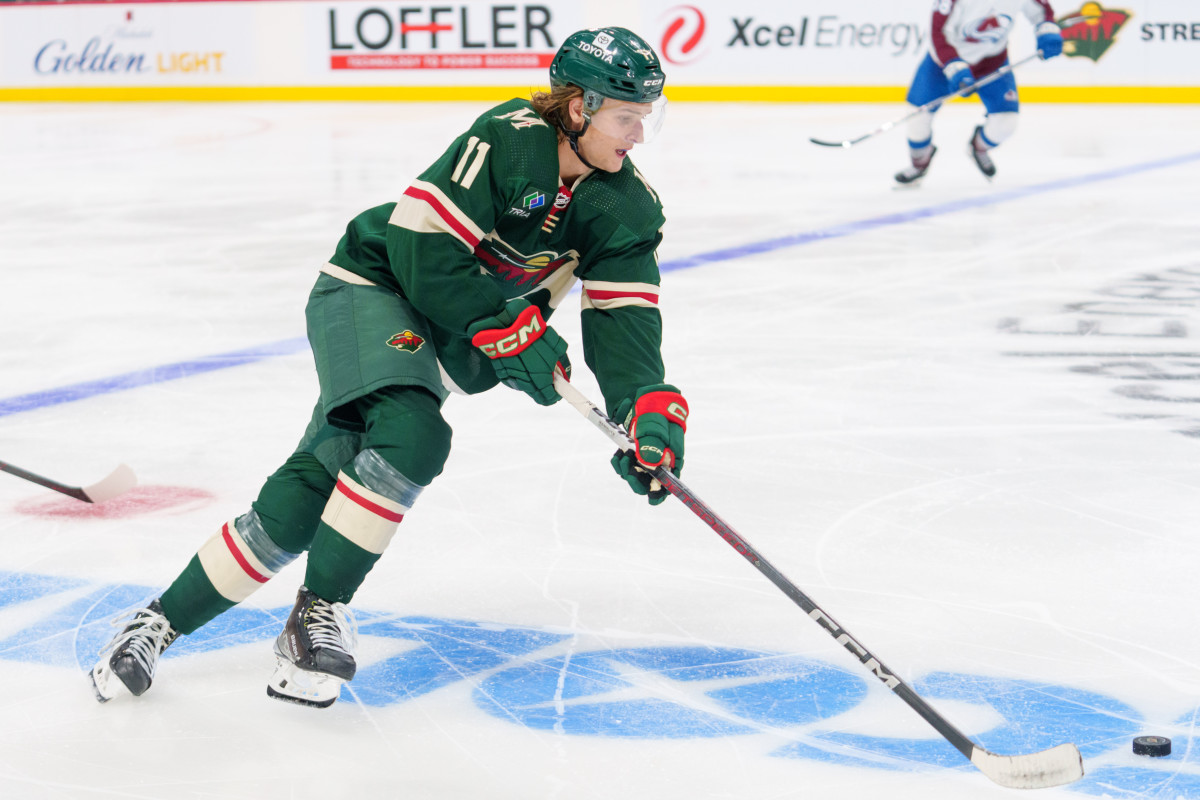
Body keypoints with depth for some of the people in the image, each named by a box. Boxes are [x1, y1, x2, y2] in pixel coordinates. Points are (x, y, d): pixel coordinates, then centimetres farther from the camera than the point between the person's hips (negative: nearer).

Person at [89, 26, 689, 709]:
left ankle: (164, 623, 3)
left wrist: (650, 408, -24)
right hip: (373, 288, -5)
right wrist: (510, 329, -24)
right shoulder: (509, 139, -23)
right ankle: (316, 615, -18)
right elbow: (421, 249, -25)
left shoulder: (628, 205, -5)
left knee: (315, 482, -5)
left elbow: (622, 316, -8)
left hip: (446, 344, 5)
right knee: (412, 434, -32)